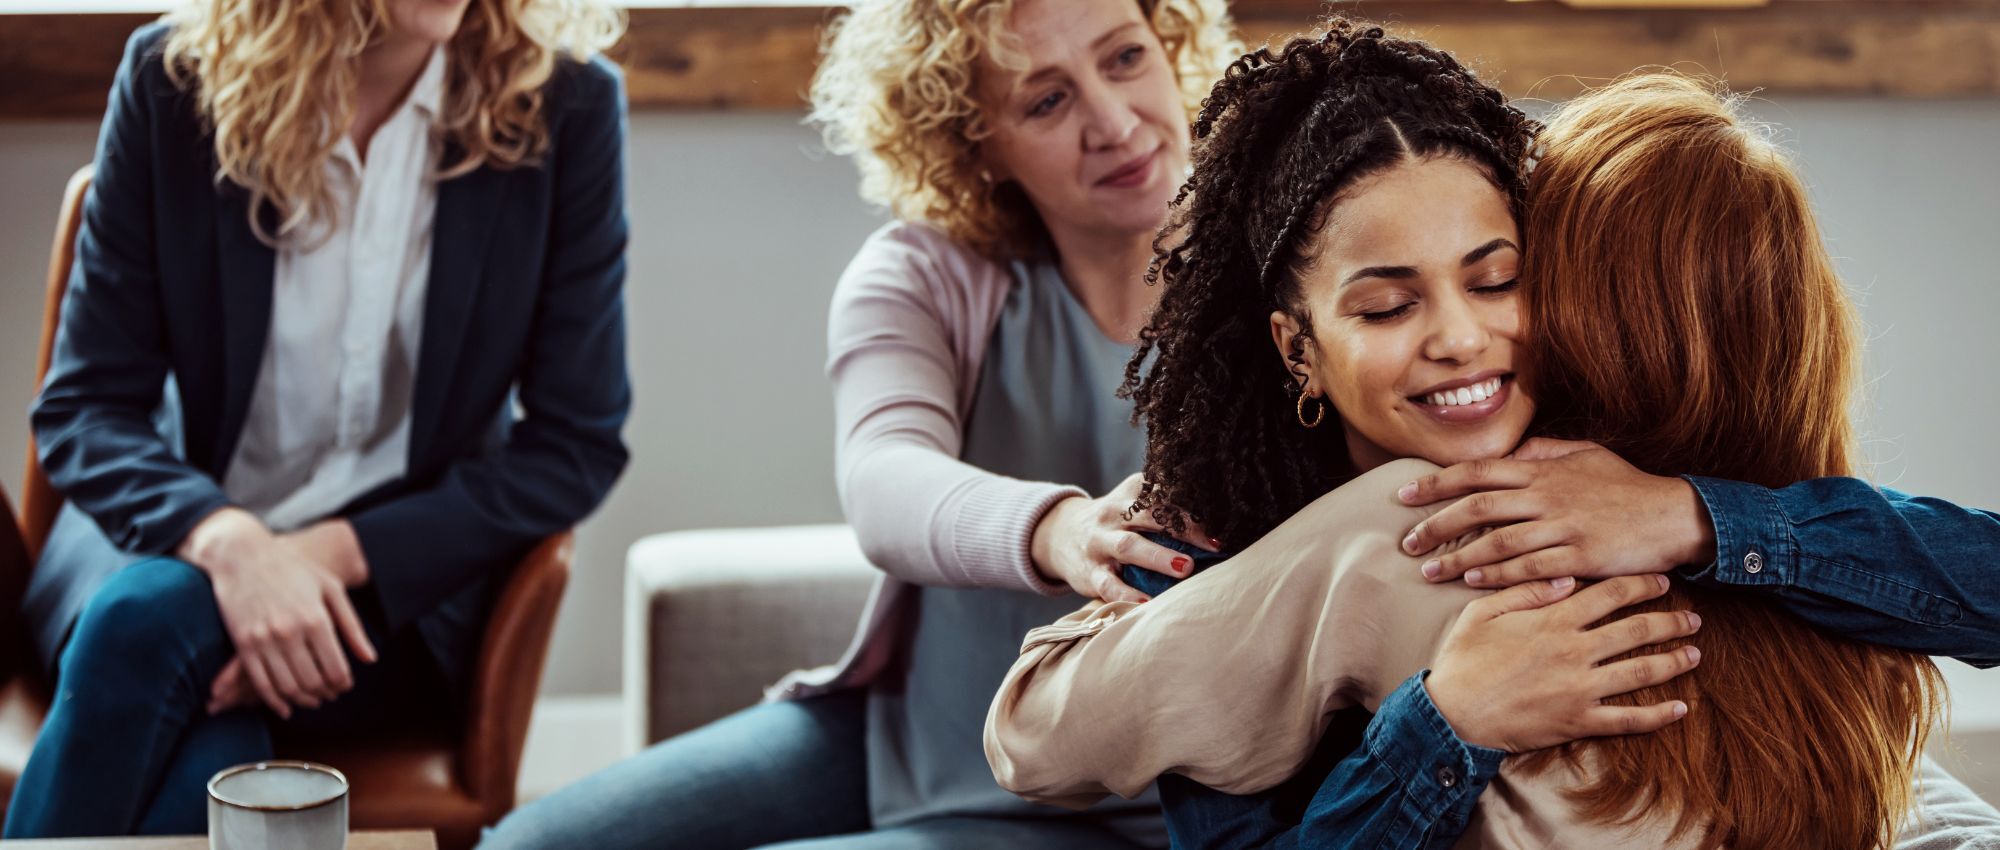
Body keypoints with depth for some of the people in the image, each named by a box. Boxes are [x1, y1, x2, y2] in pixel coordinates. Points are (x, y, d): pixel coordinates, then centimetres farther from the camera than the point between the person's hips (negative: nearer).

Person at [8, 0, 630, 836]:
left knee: (149, 621, -31)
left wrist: (339, 552, -20)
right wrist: (227, 541, -27)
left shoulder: (566, 104, -10)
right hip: (178, 533, 1)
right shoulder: (172, 78, -7)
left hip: (403, 586, -1)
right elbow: (83, 405, -6)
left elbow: (575, 445, -7)